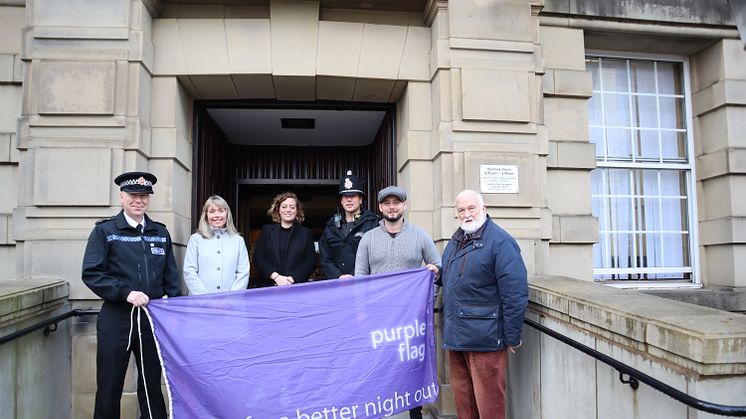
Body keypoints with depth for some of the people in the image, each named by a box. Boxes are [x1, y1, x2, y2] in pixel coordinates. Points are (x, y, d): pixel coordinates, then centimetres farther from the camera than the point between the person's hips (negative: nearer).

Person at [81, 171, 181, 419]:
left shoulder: (161, 233, 9)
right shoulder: (104, 231, 0)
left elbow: (171, 277, 11)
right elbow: (91, 274, -8)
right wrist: (126, 293, -19)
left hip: (153, 317, 3)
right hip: (116, 318, -3)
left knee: (152, 386, 14)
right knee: (109, 389, 7)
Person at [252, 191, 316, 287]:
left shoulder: (305, 233, 10)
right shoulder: (267, 230, 12)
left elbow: (311, 262, 2)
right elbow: (258, 258, 3)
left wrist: (292, 278, -12)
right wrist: (276, 277, -10)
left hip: (297, 286, 0)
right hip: (268, 285, 1)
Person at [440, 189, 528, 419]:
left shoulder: (500, 241, -12)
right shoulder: (455, 241, 13)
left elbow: (515, 294, -15)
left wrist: (512, 337, -14)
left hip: (484, 337, -7)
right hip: (454, 335, 8)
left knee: (488, 400, 3)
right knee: (462, 394, 17)